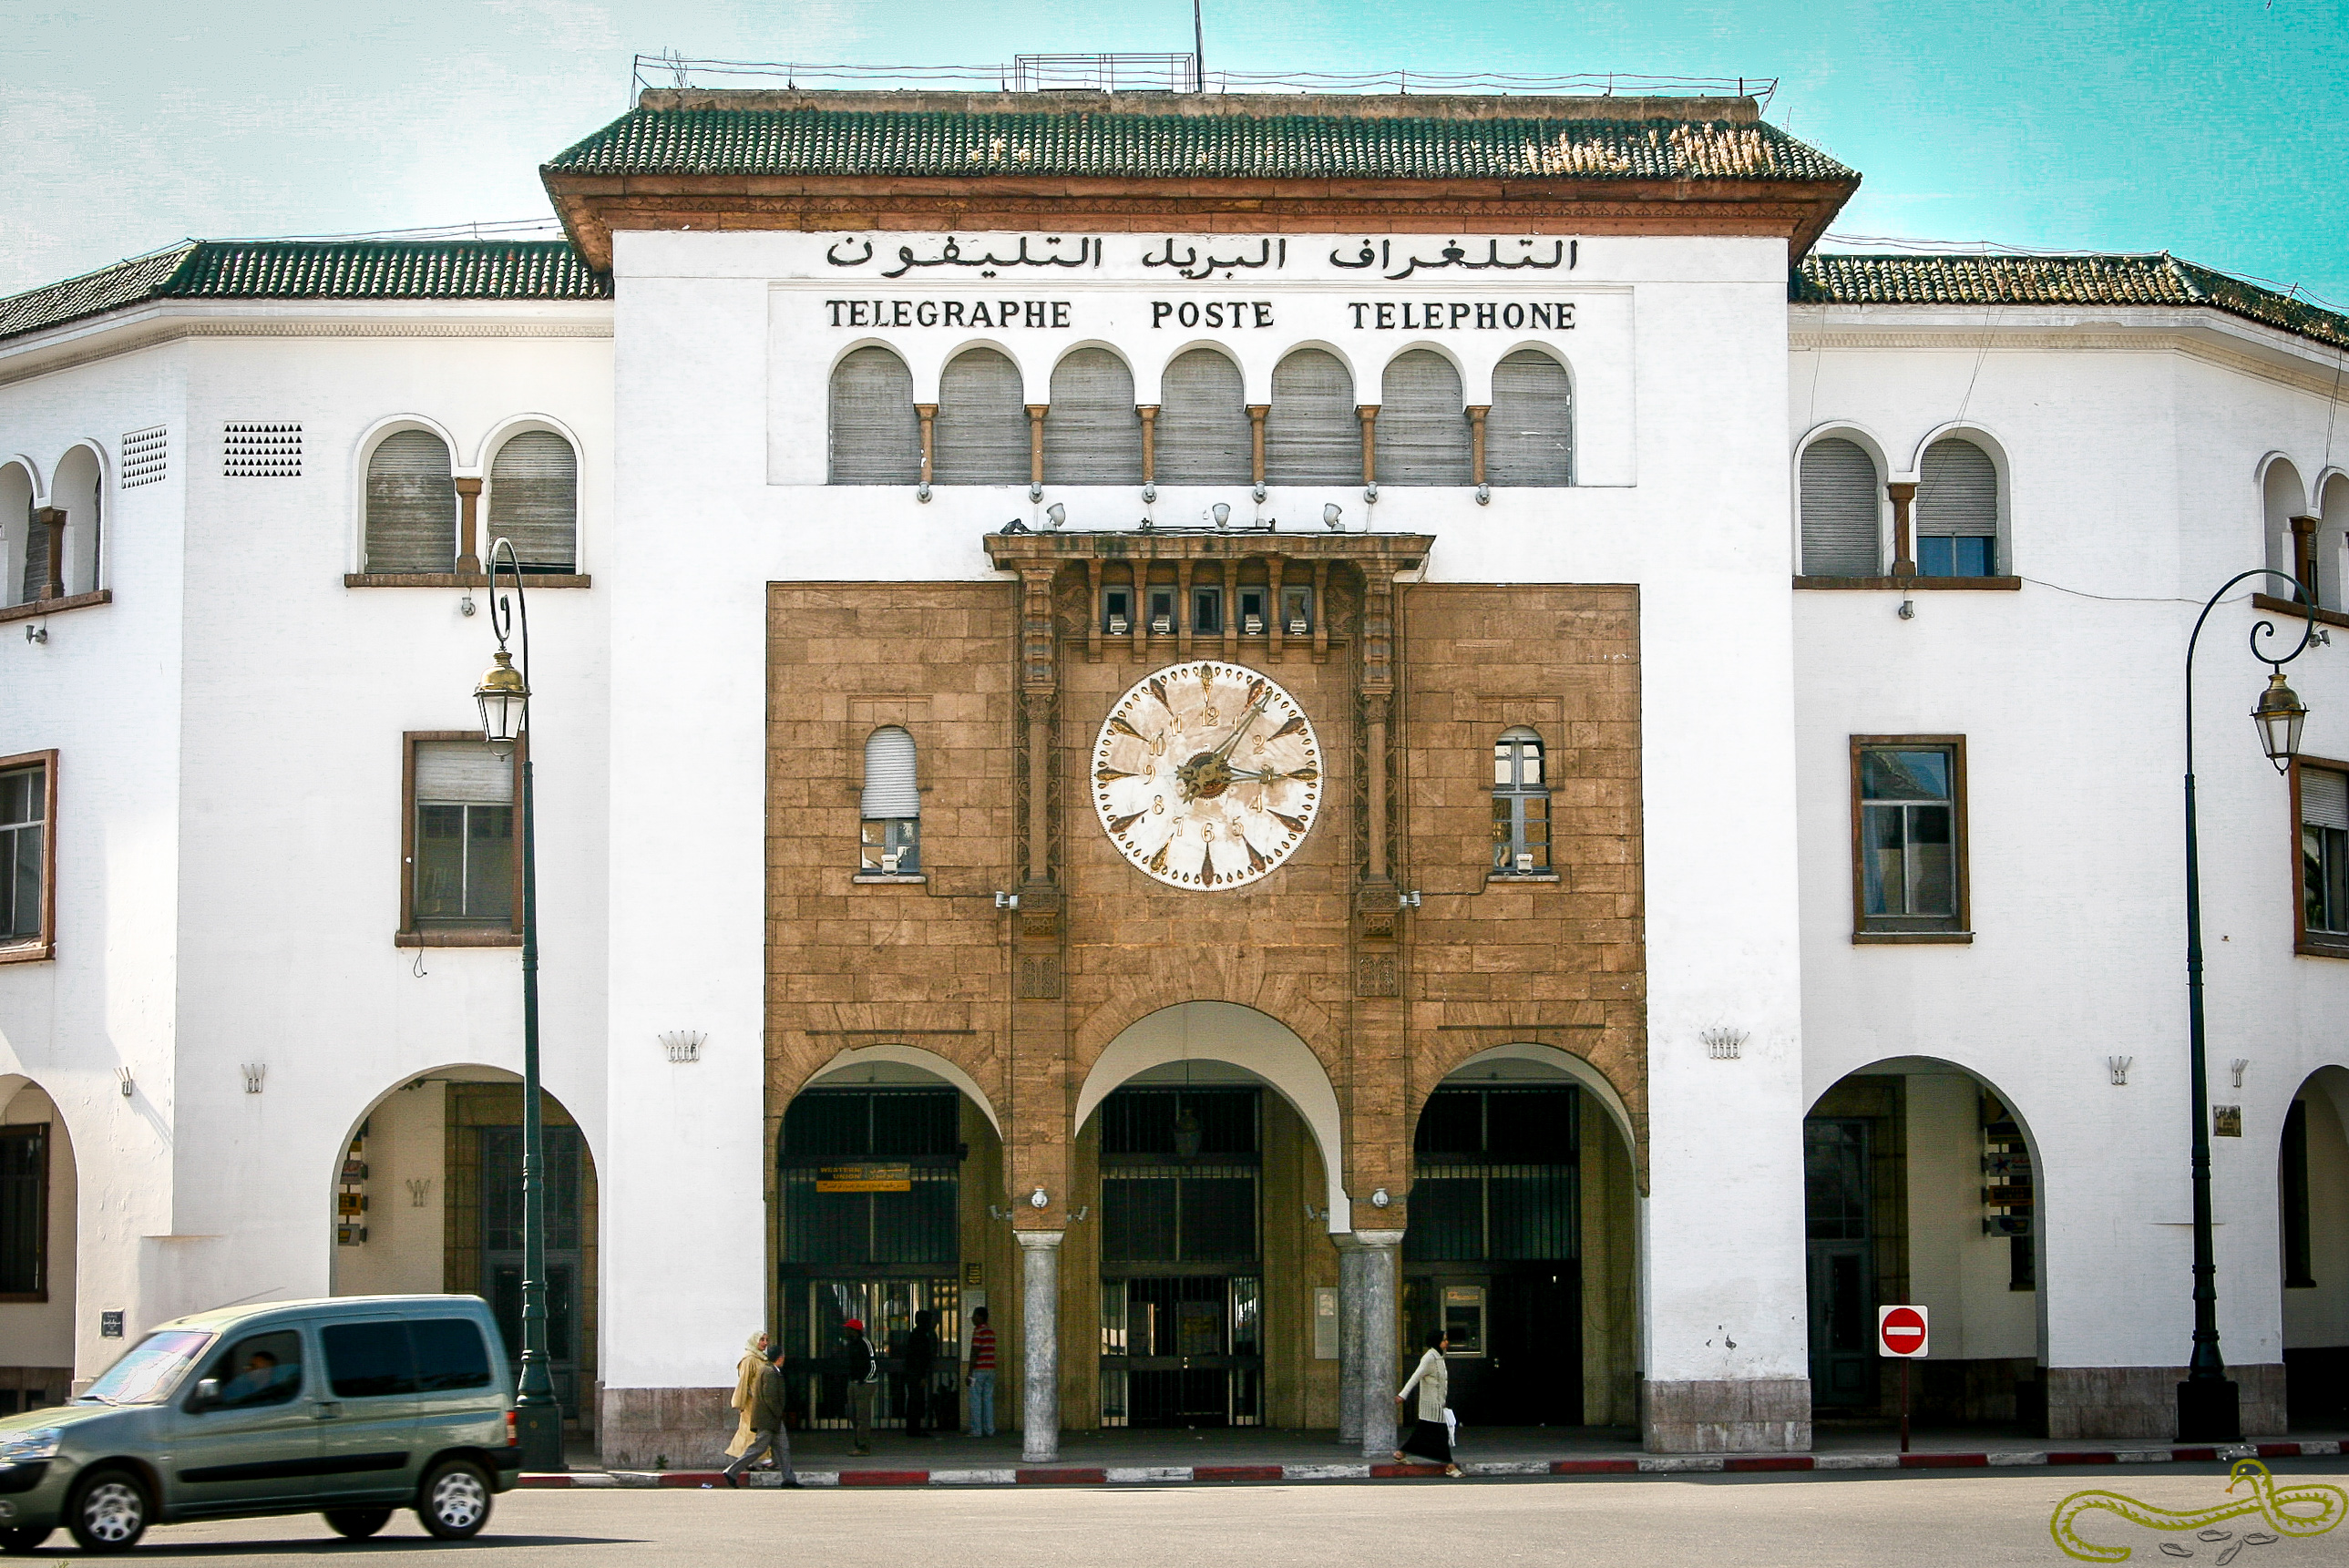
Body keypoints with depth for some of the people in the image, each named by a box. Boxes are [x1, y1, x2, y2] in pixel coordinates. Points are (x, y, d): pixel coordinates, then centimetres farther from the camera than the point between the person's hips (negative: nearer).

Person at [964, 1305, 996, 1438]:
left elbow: (975, 1352, -15)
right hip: (991, 1369, 8)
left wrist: (969, 1373, -14)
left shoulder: (978, 1331, -12)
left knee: (976, 1400, -3)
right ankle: (989, 1429, 7)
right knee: (988, 1399, 9)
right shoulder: (991, 1330, 13)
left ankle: (976, 1430, -4)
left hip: (979, 1370, -8)